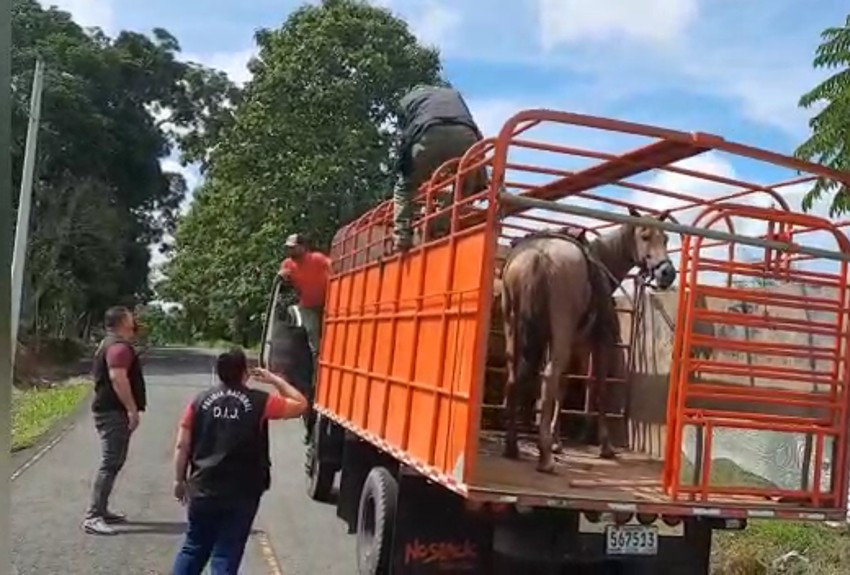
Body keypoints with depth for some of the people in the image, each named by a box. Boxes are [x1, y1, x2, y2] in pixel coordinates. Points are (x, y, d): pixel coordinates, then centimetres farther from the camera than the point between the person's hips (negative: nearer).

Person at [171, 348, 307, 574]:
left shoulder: (200, 400, 0)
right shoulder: (259, 402, -8)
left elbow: (182, 445, 2)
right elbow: (300, 405, 4)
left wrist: (180, 480, 14)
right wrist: (275, 380, 11)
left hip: (203, 489, 3)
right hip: (242, 493, -3)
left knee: (193, 549, 20)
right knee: (226, 557, 5)